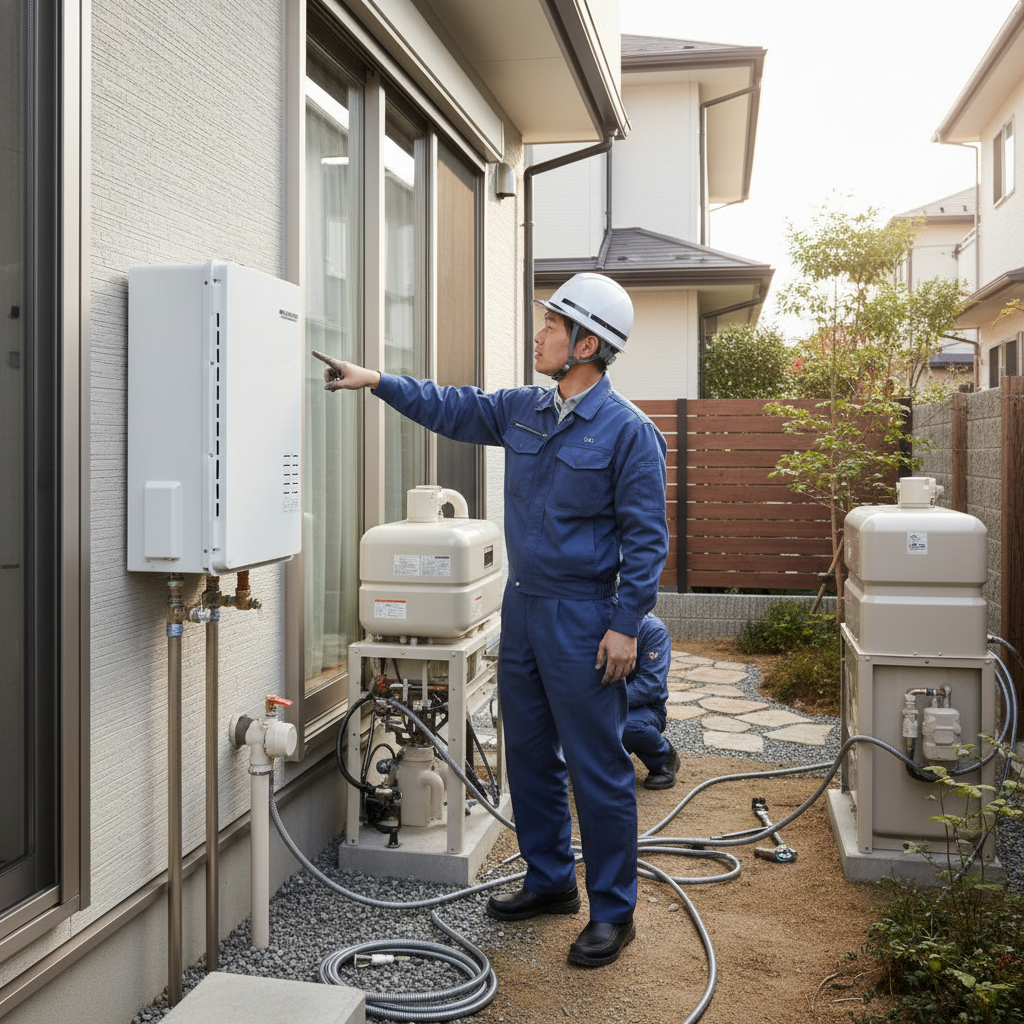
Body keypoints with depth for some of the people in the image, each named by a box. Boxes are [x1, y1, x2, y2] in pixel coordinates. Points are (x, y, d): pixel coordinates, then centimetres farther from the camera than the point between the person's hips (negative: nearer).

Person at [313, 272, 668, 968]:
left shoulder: (629, 430, -13)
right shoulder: (524, 410, 8)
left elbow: (647, 538, -14)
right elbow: (452, 408, 20)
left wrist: (626, 625, -17)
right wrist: (377, 381, 13)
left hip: (583, 618, -8)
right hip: (522, 605, 8)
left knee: (598, 771, 0)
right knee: (531, 754, 16)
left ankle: (613, 911, 14)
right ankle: (551, 882, 33)